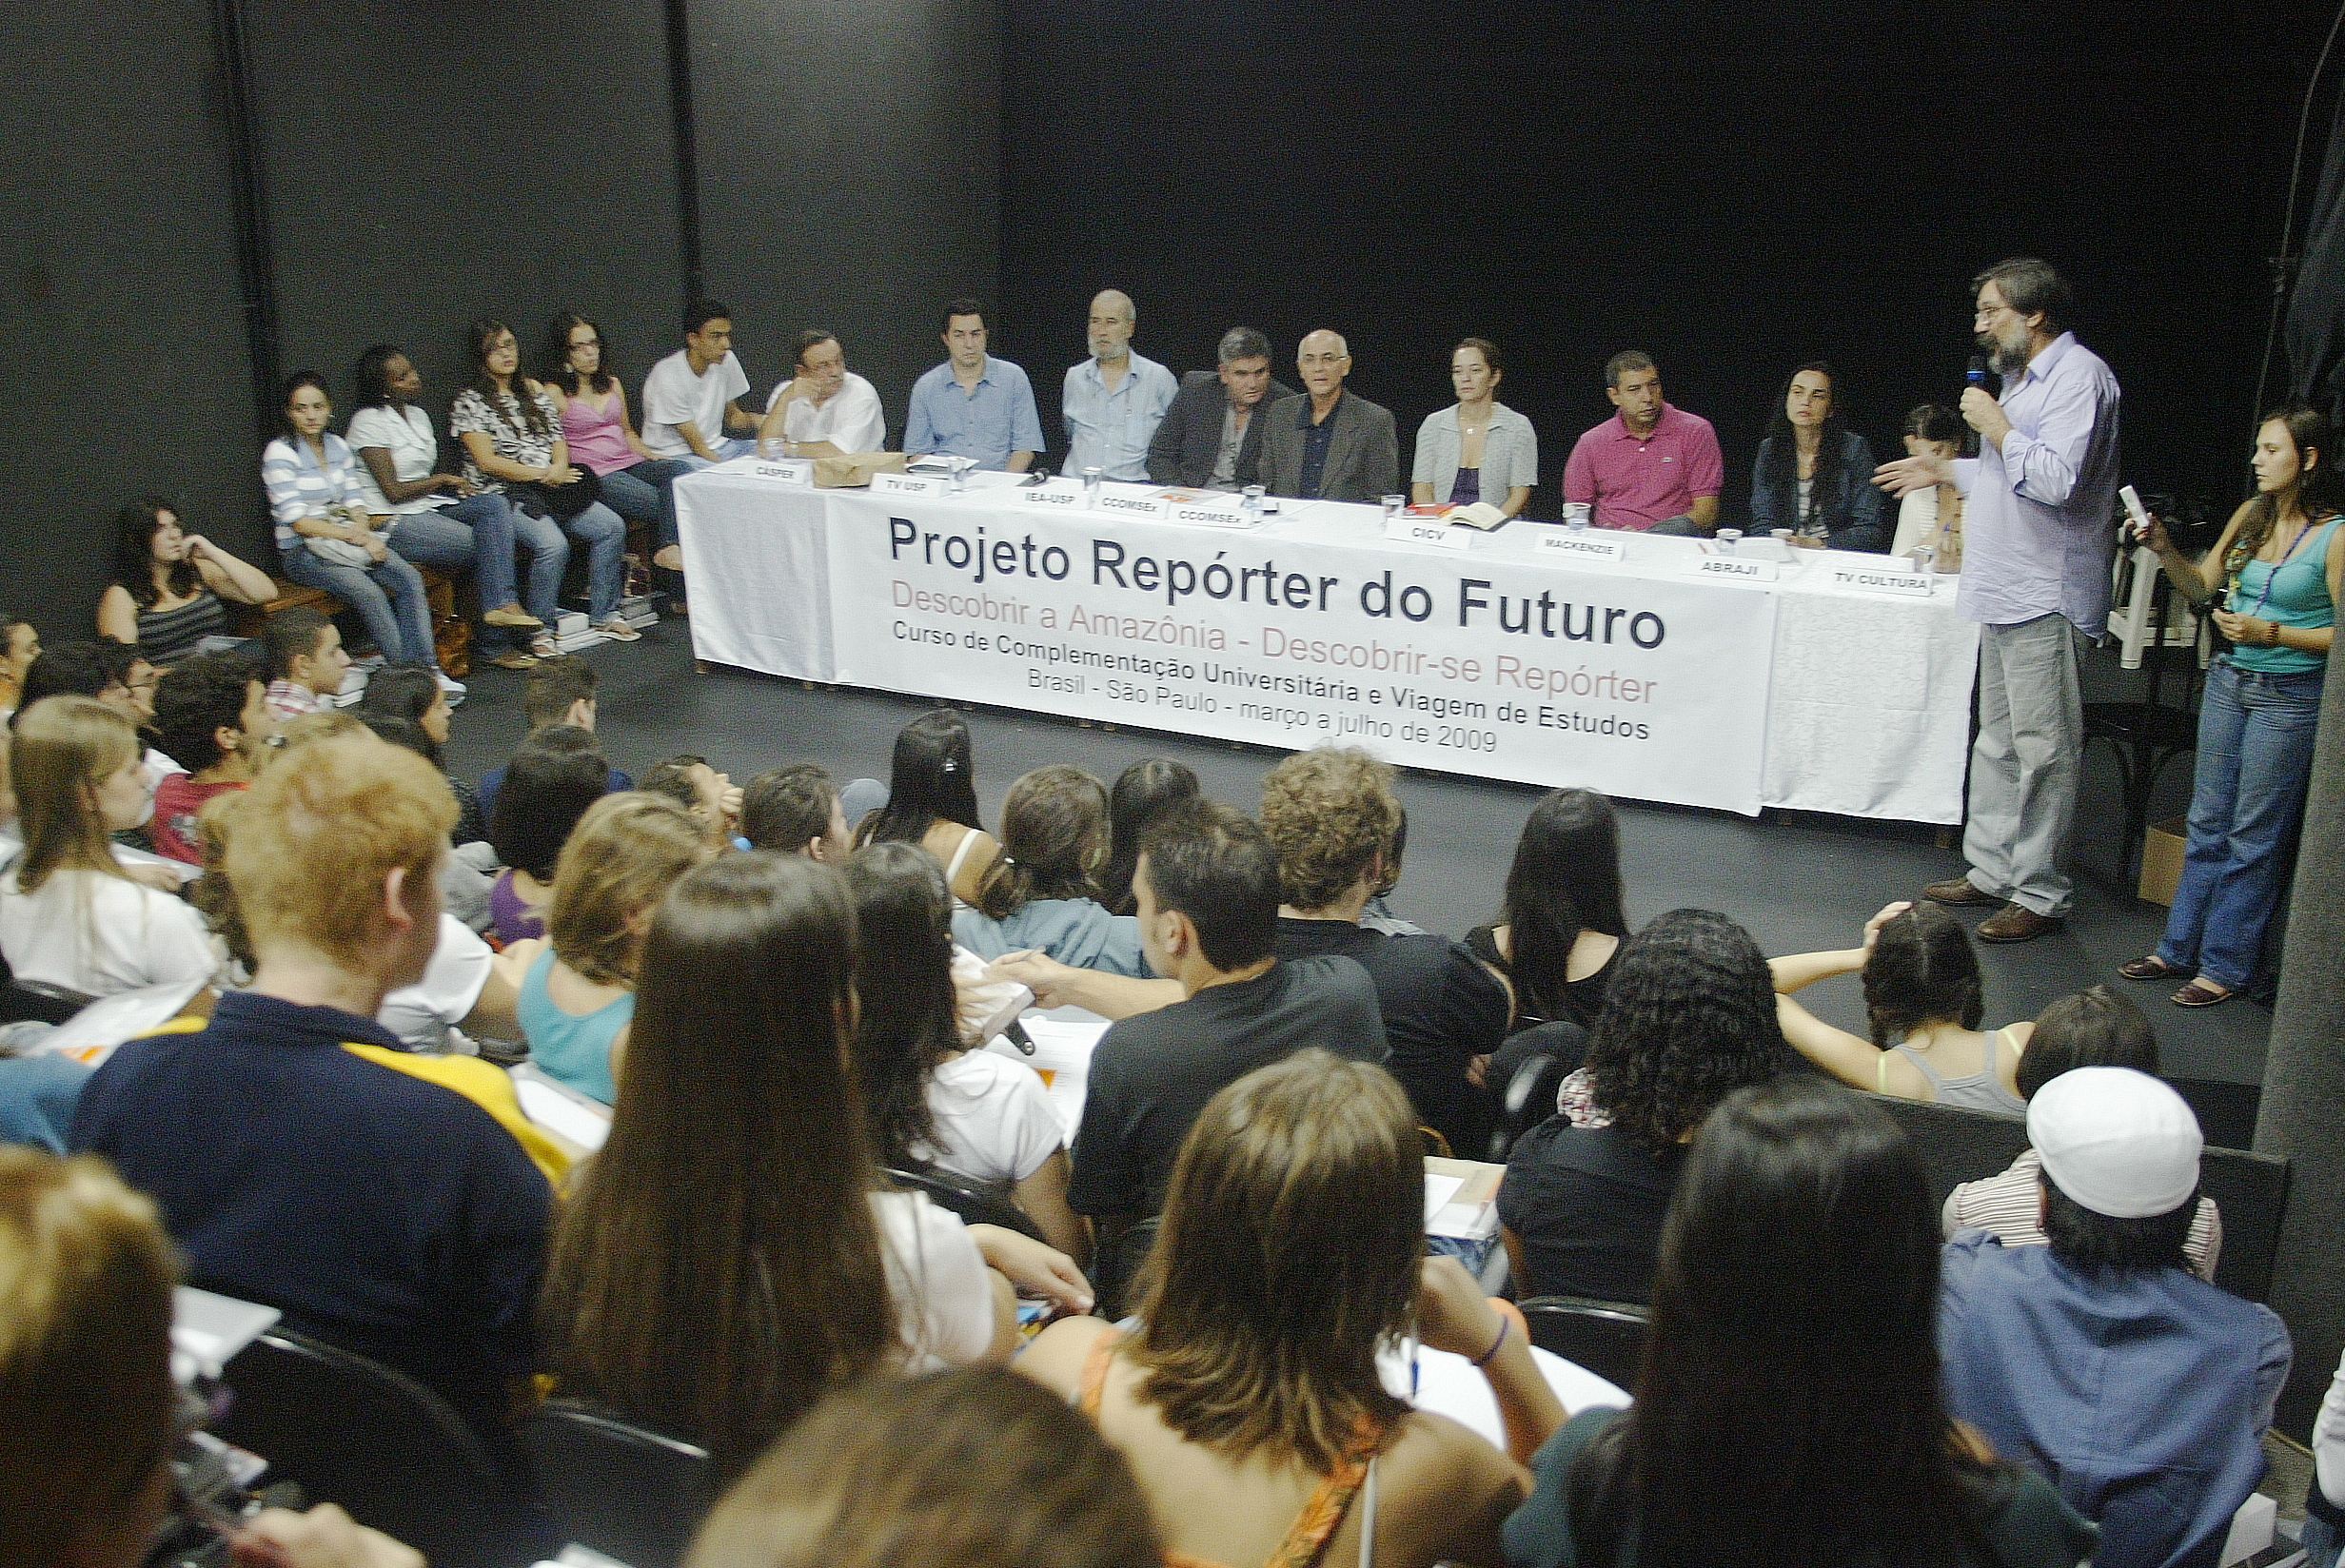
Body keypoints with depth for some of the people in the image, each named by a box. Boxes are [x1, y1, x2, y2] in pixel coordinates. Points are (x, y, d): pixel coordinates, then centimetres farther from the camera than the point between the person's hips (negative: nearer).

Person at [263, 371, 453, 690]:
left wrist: (364, 533, -10)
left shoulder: (338, 446, 12)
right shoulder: (280, 454, -7)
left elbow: (354, 500, 11)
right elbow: (297, 520, -14)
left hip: (348, 540, 6)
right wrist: (352, 536, -20)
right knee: (369, 593, -31)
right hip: (303, 552, -6)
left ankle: (427, 667, -23)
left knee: (409, 578, -19)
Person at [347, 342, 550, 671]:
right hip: (394, 522, -7)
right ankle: (496, 644, -16)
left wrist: (455, 485, -2)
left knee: (493, 503, -21)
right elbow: (393, 492, -14)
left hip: (431, 507, 7)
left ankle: (500, 606, -25)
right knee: (490, 547, -23)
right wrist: (442, 480, -3)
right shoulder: (369, 422, -9)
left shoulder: (418, 415, 17)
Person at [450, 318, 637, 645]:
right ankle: (539, 628, -18)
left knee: (612, 527, -11)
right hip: (504, 495, -7)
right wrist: (542, 475, -14)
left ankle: (604, 614, -1)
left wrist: (559, 469, -7)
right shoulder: (469, 401, -2)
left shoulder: (533, 390, 18)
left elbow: (558, 438, 16)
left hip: (551, 488, 7)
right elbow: (487, 461, -11)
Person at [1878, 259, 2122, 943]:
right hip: (2004, 592, 10)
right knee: (1997, 743, 15)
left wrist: (1996, 426, -14)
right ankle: (1990, 872, 23)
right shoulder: (2023, 376, 19)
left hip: (2044, 599, -10)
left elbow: (2056, 481, -24)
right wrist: (1946, 470, 29)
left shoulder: (2079, 376, -13)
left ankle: (2038, 893, 1)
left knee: (2042, 748, -5)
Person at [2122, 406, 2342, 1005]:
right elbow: (2202, 587, 12)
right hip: (2229, 681, 6)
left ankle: (2227, 963, 13)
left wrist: (2269, 631, -19)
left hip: (2291, 696, -6)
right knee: (2208, 823, 13)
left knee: (2254, 836, 3)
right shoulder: (2251, 515, 5)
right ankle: (2181, 947, 23)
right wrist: (2165, 549, -4)